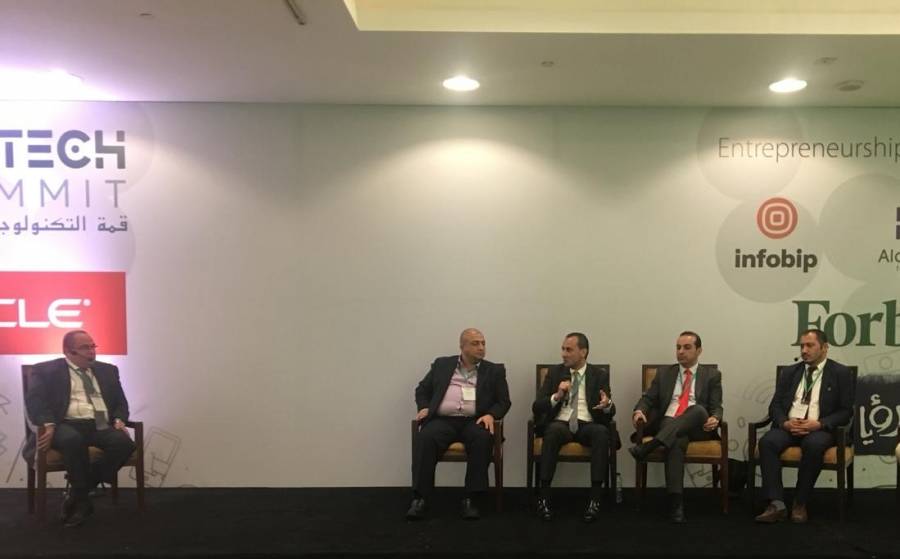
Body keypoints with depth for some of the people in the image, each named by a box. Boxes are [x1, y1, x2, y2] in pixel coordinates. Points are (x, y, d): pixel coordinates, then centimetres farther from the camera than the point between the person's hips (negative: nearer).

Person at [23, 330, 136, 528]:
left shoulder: (107, 370, 23)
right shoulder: (45, 370, 11)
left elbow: (120, 401, 21)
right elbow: (35, 399, -2)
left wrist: (119, 419, -1)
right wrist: (48, 424, -21)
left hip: (101, 426, 4)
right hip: (67, 425, -4)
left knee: (124, 442, -29)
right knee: (73, 440, -39)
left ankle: (77, 495, -12)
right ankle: (83, 500, -17)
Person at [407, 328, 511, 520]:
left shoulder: (494, 370, 15)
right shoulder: (442, 364, 18)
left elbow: (503, 402, 10)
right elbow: (422, 390, 19)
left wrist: (491, 415, -11)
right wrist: (424, 408, -1)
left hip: (475, 421, 0)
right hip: (443, 420, 1)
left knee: (483, 439, -35)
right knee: (424, 438, -31)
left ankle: (471, 499, -28)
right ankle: (420, 498, -27)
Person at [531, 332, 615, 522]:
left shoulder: (600, 374, 11)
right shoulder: (554, 373, 11)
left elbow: (610, 413, 6)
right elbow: (536, 407, 5)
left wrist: (607, 405, -19)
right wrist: (556, 396, -14)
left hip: (588, 425, 0)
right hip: (560, 424, 0)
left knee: (602, 432, -34)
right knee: (553, 430, -36)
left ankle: (595, 498, -32)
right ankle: (544, 496, -32)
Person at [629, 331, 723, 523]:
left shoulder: (712, 375, 15)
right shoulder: (664, 373, 20)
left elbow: (716, 407, 7)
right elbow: (648, 398, 12)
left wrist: (714, 419, -18)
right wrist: (639, 411, -12)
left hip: (697, 427, 0)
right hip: (668, 424, 0)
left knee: (699, 409, -35)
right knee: (676, 441, -36)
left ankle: (648, 446, -43)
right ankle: (676, 502, -39)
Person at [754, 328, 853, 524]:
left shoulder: (841, 373, 6)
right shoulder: (789, 372, 17)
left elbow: (845, 411, 0)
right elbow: (775, 406, 12)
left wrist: (819, 424, -16)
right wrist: (785, 422, -11)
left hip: (820, 429, -3)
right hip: (789, 427, 3)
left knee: (813, 444, -37)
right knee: (767, 441, -29)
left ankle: (800, 504, -21)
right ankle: (776, 504, -29)